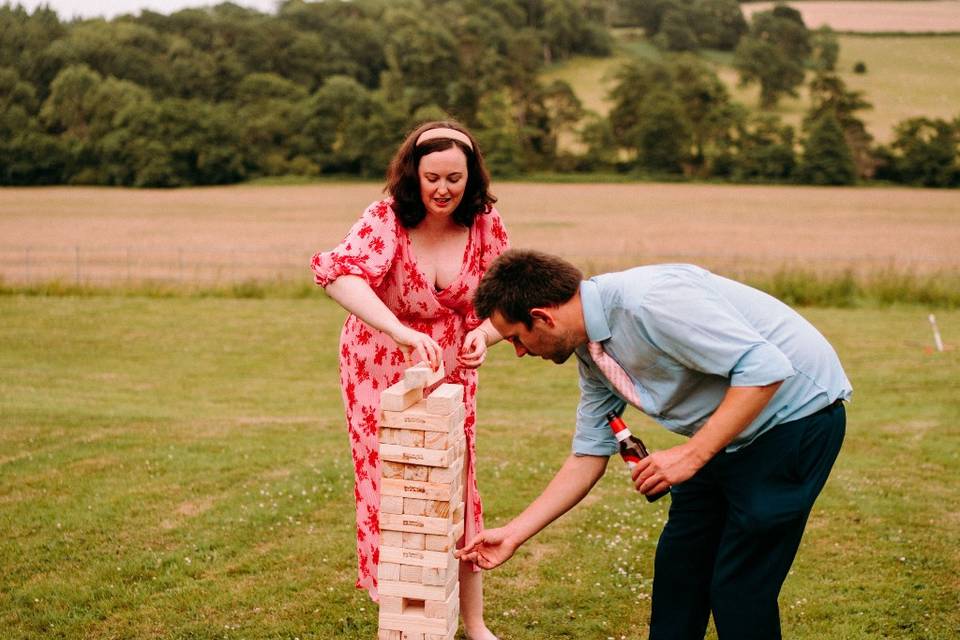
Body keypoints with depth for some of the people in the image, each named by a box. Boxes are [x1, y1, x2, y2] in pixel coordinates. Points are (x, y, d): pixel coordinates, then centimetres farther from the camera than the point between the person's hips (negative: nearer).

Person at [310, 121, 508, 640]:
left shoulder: (486, 226, -11)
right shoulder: (386, 219, -23)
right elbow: (339, 273, -42)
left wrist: (484, 334, -28)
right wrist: (402, 333, -55)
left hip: (450, 374, 3)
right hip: (381, 371, -3)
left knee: (458, 491, 7)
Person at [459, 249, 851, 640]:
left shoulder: (649, 301, -28)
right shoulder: (591, 352, 2)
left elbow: (766, 367, -31)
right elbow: (588, 457, 10)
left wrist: (692, 454, -30)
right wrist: (513, 534, 9)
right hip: (728, 433, 9)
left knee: (739, 586, -7)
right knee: (678, 563, 12)